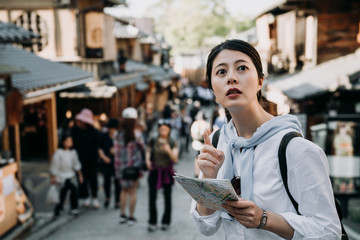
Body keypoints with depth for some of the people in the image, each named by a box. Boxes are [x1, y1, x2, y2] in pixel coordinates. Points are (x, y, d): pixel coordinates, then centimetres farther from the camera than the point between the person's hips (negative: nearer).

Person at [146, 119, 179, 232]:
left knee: (167, 197, 8)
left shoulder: (172, 143, -5)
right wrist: (148, 160, -2)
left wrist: (169, 151, -31)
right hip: (154, 171, 1)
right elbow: (148, 151, 17)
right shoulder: (153, 141, -1)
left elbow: (175, 159, -14)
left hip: (167, 172, -1)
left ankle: (166, 222, 23)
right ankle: (152, 222, 9)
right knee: (152, 197, -2)